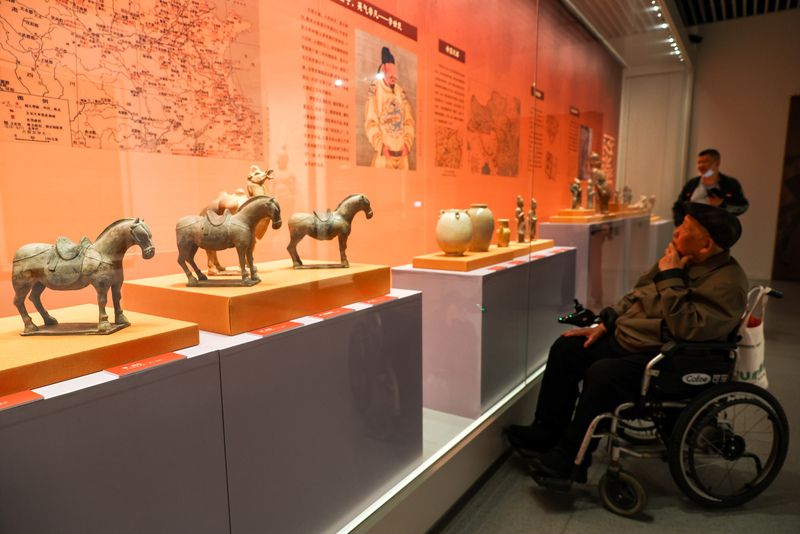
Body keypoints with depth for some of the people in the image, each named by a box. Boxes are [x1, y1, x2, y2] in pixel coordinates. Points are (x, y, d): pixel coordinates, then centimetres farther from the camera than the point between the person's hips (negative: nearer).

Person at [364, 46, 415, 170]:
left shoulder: (401, 92, 13)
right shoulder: (375, 89, -2)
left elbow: (409, 120, 11)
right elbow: (370, 122, -8)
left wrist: (407, 143, -1)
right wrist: (380, 145, -16)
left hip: (402, 152, 5)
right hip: (384, 153, -5)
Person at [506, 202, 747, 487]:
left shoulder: (727, 283, -18)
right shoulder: (680, 258, 8)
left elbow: (686, 328, -29)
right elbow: (637, 294, 16)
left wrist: (670, 278, -24)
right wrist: (603, 325, 9)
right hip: (625, 337, 9)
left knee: (602, 375, -31)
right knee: (565, 349, 1)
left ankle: (569, 460, -14)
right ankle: (546, 434, 10)